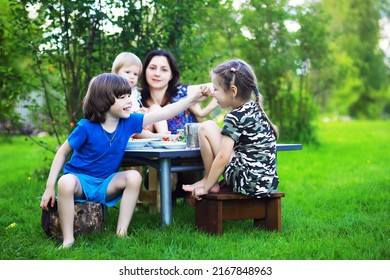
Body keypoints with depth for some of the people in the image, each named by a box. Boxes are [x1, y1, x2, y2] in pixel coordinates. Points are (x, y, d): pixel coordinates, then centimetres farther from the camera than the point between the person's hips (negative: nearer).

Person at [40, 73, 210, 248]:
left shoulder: (128, 122, -8)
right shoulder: (86, 128, -20)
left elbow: (163, 113, -12)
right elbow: (62, 153, -9)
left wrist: (193, 99, -22)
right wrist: (50, 187, -12)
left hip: (105, 183, 4)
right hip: (81, 180, -4)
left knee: (134, 177, -22)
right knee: (66, 182, -37)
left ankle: (121, 232, -16)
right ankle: (68, 239, -24)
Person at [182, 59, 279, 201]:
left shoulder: (234, 117, -12)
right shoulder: (256, 109, 11)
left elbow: (222, 158, -16)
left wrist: (206, 187, -6)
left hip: (248, 183, -9)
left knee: (206, 127, -3)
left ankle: (208, 182, 7)